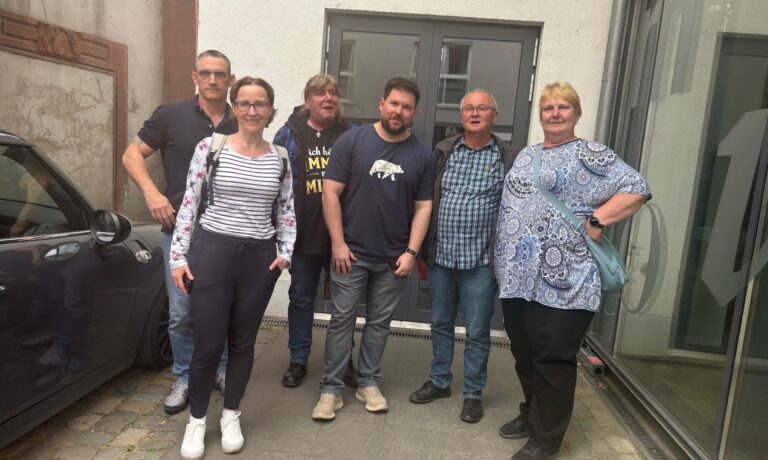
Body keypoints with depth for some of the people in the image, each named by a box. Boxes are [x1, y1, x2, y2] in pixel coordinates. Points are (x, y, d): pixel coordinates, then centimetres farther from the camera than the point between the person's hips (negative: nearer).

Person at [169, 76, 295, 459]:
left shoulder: (280, 158, 5)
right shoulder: (210, 147, -2)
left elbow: (287, 210, 11)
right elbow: (189, 204, -1)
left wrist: (286, 252, 0)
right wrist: (178, 256, -3)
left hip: (259, 257, 2)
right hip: (213, 251, -2)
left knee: (242, 342, 12)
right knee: (208, 344, 2)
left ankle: (231, 416, 32)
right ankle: (196, 420, 26)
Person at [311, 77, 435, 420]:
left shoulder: (421, 154, 3)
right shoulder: (352, 140, -4)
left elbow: (423, 207, 3)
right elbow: (331, 192, -5)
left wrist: (411, 252, -5)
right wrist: (338, 243, -9)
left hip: (394, 257, 2)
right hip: (351, 252, -2)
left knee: (379, 322, 13)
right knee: (342, 320, 5)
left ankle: (368, 382, 29)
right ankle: (331, 388, 17)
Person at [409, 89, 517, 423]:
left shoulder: (508, 159, -2)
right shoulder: (443, 152, 5)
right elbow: (425, 202, 7)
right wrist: (421, 250, 6)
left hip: (480, 261, -3)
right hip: (440, 257, 3)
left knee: (477, 332, 8)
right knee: (440, 324, 17)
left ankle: (473, 393, 26)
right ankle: (439, 381, 35)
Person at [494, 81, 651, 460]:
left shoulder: (590, 154, -3)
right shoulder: (526, 155, 17)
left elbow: (637, 189, -9)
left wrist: (595, 221, -17)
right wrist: (501, 256, 13)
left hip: (561, 278, -6)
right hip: (516, 275, 7)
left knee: (553, 358, 2)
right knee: (524, 353, 17)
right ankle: (532, 414, 37)